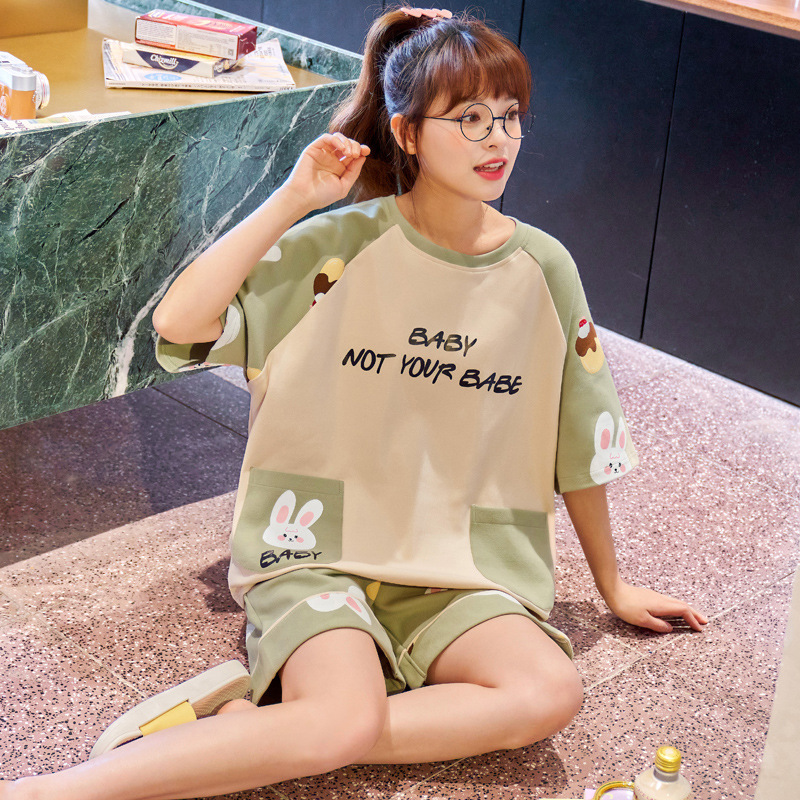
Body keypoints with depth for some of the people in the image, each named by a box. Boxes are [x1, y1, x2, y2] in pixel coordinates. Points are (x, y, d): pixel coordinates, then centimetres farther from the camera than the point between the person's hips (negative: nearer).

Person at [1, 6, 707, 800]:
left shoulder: (541, 268, -1)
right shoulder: (343, 243, -8)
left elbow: (579, 445, 9)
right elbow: (178, 322, -20)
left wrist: (611, 584, 17)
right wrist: (292, 199, -18)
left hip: (461, 569, 4)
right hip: (321, 549, -4)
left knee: (548, 692, -25)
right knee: (350, 720, -31)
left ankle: (250, 724, -19)